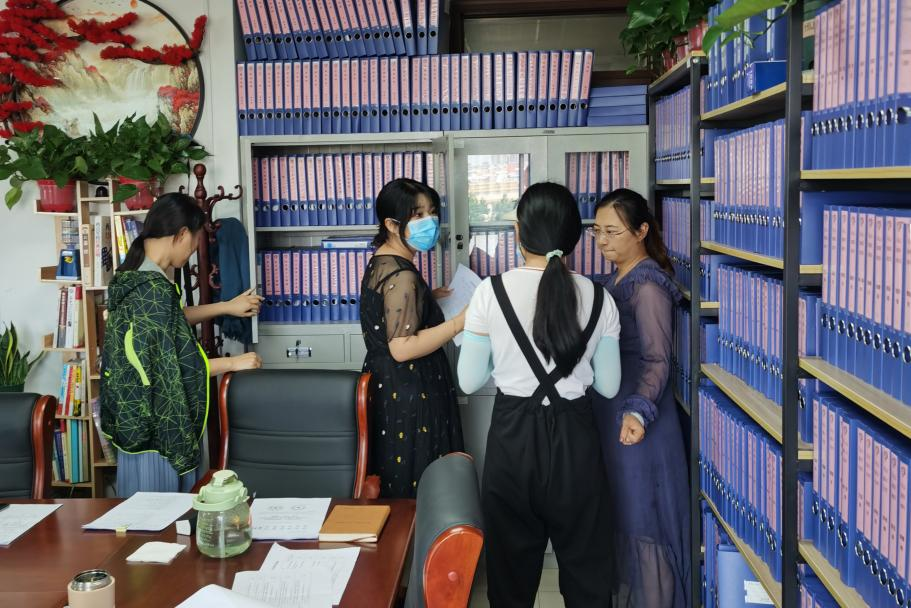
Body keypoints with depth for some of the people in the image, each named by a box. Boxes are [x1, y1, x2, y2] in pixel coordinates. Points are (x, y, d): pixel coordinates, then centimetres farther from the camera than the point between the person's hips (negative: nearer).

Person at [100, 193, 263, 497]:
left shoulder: (132, 276, 5)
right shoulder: (155, 289, -23)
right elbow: (171, 368, -21)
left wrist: (227, 306, 28)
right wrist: (234, 362, -10)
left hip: (135, 415, 9)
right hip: (158, 425, -9)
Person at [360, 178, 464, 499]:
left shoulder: (381, 263, 9)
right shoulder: (402, 276, -21)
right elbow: (402, 348, -26)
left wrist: (429, 297, 15)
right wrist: (460, 322, -25)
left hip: (385, 387, 10)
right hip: (408, 396, -10)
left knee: (391, 480, 19)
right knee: (417, 492, 0)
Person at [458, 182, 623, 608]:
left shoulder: (491, 292, -10)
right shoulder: (597, 299, -5)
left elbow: (470, 381, -6)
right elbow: (608, 385, 1)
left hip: (513, 435, 0)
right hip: (574, 438, 1)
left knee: (512, 570, 16)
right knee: (585, 568, 16)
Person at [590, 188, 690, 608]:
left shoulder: (648, 285, -16)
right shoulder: (614, 280, 10)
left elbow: (657, 361, -22)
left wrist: (638, 413, -35)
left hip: (636, 419, -9)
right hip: (609, 414, 9)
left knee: (643, 520, 3)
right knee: (621, 516, 18)